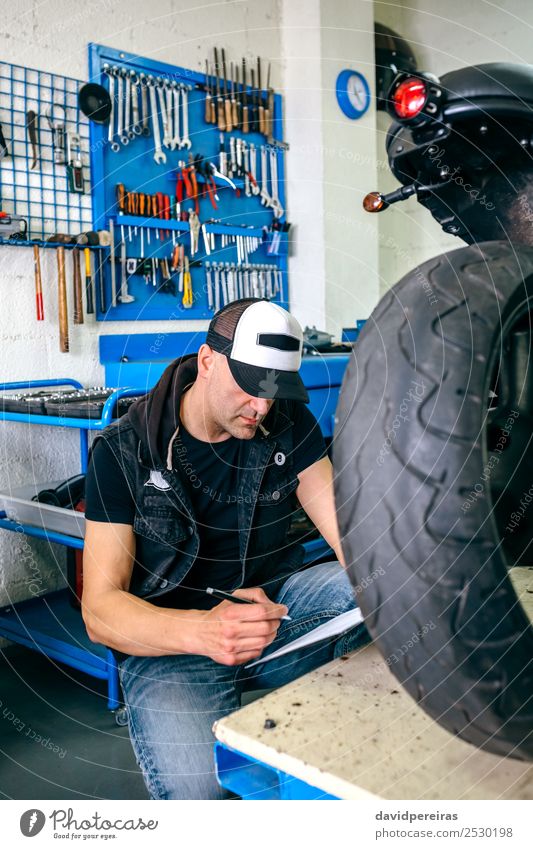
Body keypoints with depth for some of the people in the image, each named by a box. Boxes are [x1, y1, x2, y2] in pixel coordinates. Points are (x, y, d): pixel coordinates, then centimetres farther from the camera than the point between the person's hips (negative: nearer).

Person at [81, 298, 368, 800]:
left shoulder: (291, 426, 1)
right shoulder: (123, 451, -11)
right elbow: (99, 610, -16)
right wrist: (203, 630, -37)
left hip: (276, 602, 4)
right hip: (166, 643, -3)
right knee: (194, 789, -31)